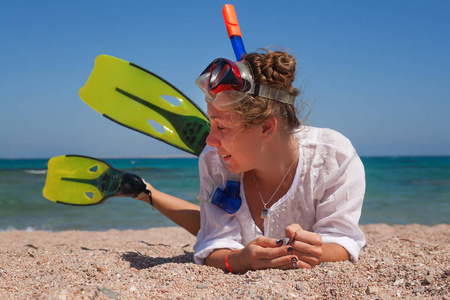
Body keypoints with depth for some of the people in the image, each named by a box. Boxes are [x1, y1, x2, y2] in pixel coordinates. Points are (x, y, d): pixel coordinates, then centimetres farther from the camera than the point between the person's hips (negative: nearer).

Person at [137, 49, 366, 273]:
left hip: (313, 281, 1)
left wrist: (317, 254, -47)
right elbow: (216, 244, -23)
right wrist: (239, 260, -47)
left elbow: (343, 242, -23)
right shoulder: (214, 162, -18)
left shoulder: (337, 158, -24)